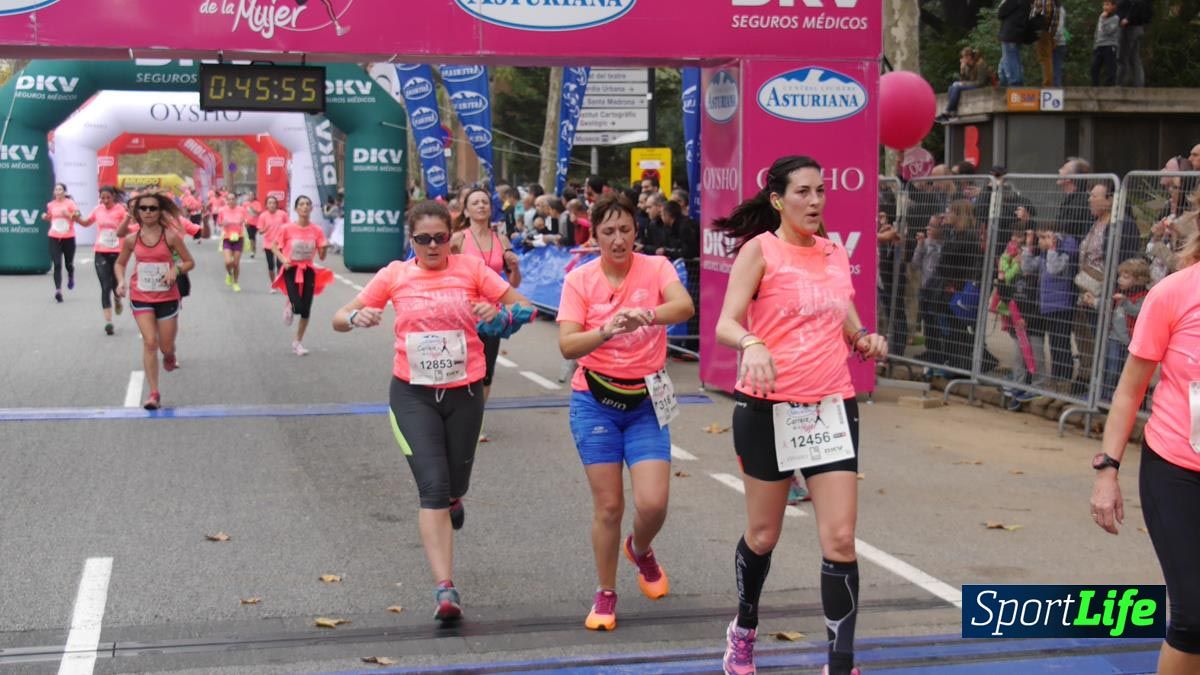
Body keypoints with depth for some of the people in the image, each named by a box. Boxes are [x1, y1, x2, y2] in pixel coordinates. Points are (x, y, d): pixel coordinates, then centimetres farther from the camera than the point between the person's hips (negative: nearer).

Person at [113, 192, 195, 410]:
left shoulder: (170, 236, -8)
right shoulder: (131, 239, -2)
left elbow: (190, 262, -1)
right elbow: (120, 264, 13)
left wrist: (176, 269, -21)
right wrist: (121, 281, -6)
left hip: (167, 298, -1)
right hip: (141, 298, 1)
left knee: (166, 347, 7)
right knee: (150, 342, -13)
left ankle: (170, 356, 48)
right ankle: (154, 393, -7)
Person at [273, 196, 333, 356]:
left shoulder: (316, 231, -4)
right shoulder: (287, 228, -10)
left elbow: (321, 257, 1)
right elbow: (274, 246, 1)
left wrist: (324, 248, -21)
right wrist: (283, 259, -16)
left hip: (308, 271, 2)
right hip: (291, 270, -2)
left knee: (306, 310, 2)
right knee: (298, 307, -14)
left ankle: (298, 342, 20)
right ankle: (289, 306, 26)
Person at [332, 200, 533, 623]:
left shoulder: (471, 268, -3)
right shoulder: (395, 275, -2)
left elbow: (524, 307, -4)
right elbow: (340, 319, 0)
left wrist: (498, 310, -25)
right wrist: (356, 318, -24)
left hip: (464, 392, 1)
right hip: (413, 395, -1)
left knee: (454, 484, 15)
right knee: (433, 488, -13)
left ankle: (453, 498, 56)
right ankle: (445, 589, -12)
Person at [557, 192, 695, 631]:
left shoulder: (655, 268, -6)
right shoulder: (579, 280, -6)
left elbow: (685, 306, -26)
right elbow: (567, 346, -17)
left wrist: (648, 316, -47)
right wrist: (606, 331, -36)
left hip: (646, 401, 0)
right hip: (595, 401, 0)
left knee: (653, 503, -9)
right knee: (608, 504, 1)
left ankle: (640, 550, 28)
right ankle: (605, 595, 21)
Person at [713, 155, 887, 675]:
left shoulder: (836, 253, 9)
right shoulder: (760, 249, -6)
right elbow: (727, 324, -16)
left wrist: (866, 339, -2)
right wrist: (752, 344, -37)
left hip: (832, 407, 4)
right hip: (768, 409, -3)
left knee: (840, 541, -5)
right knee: (763, 535, 11)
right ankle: (744, 629, 38)